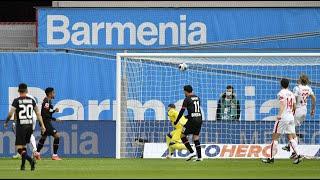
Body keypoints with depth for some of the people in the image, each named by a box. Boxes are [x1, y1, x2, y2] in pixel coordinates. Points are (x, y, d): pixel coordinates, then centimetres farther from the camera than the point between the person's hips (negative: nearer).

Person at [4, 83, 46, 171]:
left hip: (20, 126, -5)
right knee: (24, 145, 20)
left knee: (19, 148, -4)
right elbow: (38, 113, 6)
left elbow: (10, 113, -10)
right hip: (30, 125, 5)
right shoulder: (31, 100, 6)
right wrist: (42, 125, 10)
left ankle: (31, 160, -26)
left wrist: (6, 123, 7)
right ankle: (23, 165, 19)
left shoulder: (17, 101, -7)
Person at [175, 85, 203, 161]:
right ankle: (199, 157, 5)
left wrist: (176, 121, 2)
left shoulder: (187, 99, -6)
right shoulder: (197, 98, 13)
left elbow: (182, 111, -7)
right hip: (199, 119, 7)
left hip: (192, 120, -7)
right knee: (196, 138, 11)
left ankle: (191, 152, -5)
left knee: (183, 136, 4)